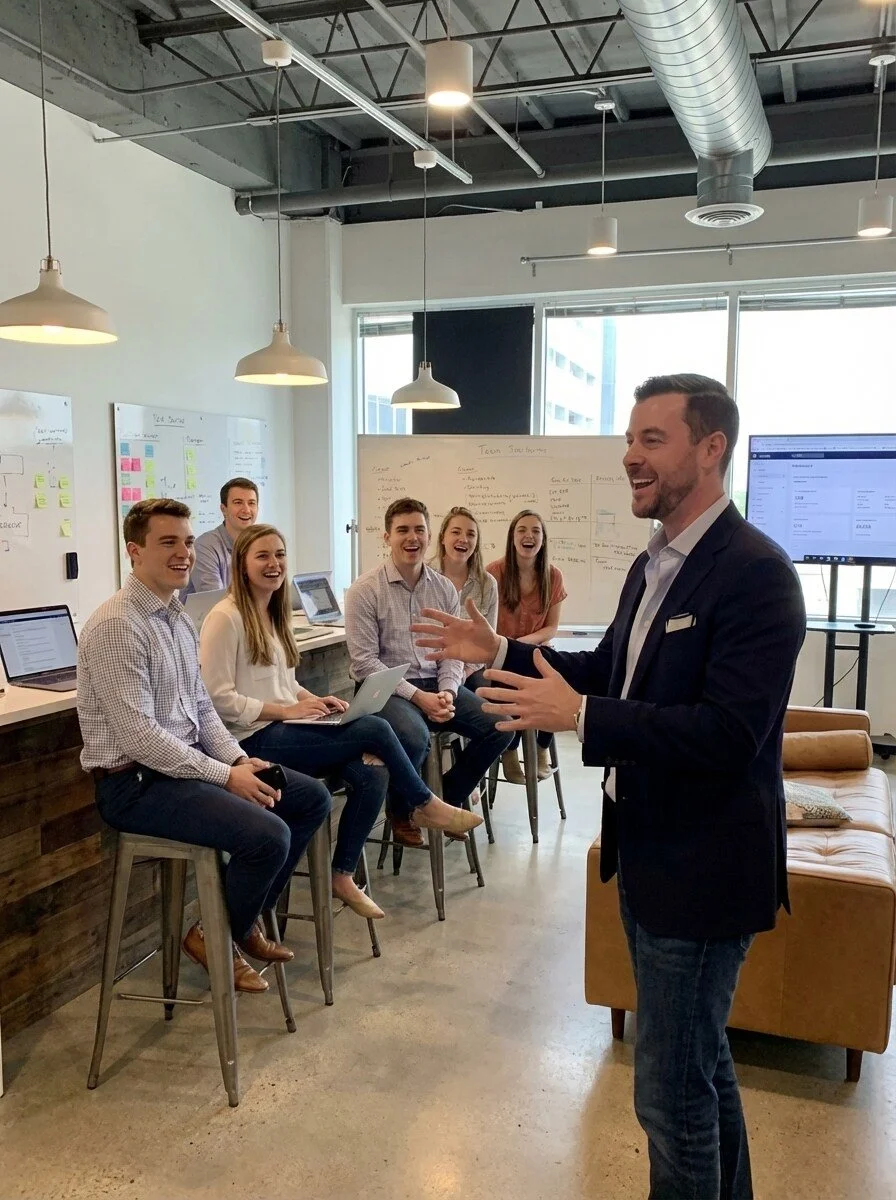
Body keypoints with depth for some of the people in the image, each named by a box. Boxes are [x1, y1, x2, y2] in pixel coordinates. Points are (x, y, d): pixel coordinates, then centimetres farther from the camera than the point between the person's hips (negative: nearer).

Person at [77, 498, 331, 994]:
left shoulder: (177, 617, 11)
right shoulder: (116, 625, -19)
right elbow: (137, 735, -23)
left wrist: (239, 759, -2)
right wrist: (225, 776, -20)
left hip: (185, 762, 10)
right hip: (135, 781, -10)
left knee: (311, 798, 7)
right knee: (268, 835, -25)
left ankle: (246, 916, 21)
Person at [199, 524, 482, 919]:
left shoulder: (274, 615, 17)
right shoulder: (226, 617, -11)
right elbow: (219, 698, -16)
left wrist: (313, 700, 3)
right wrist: (286, 710, -18)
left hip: (283, 727, 8)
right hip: (253, 740, -8)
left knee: (372, 773, -17)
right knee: (375, 729, -18)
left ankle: (343, 876, -3)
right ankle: (425, 805, 7)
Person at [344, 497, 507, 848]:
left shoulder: (444, 588, 8)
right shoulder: (364, 591, -8)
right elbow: (365, 662, -12)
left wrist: (447, 691, -11)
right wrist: (418, 697, -18)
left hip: (436, 684, 6)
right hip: (386, 688, -5)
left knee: (500, 725, -12)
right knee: (414, 736, -36)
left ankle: (448, 797, 13)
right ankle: (401, 810, -1)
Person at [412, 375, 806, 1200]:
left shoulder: (756, 572, -22)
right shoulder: (654, 565, 8)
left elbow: (730, 732, -29)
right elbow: (614, 673, 17)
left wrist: (578, 716, -30)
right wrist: (503, 653, 7)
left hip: (702, 867, -9)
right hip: (650, 853, 9)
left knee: (671, 1086, 4)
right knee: (699, 1057, 25)